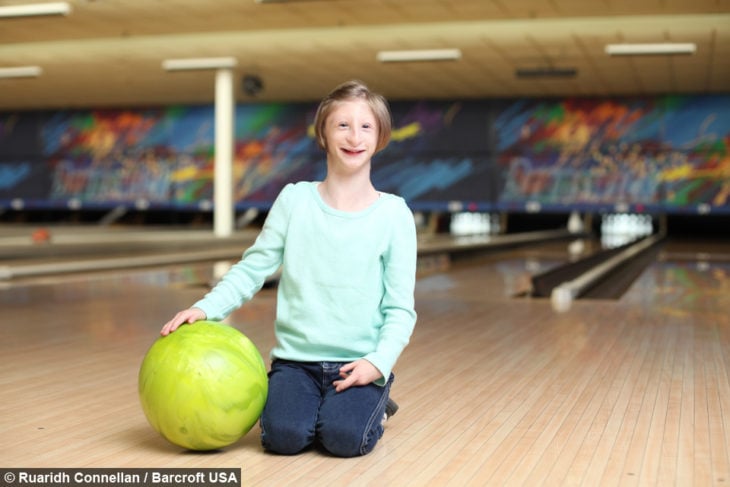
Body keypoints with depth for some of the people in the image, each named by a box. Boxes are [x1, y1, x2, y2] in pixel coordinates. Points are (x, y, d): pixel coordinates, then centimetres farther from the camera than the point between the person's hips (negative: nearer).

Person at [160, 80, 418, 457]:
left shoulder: (393, 214, -2)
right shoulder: (295, 199, 1)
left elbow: (400, 308, -2)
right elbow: (252, 269, 3)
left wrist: (379, 363, -16)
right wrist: (205, 308, -12)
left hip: (358, 363, 0)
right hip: (296, 358, 1)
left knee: (344, 437, -25)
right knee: (284, 435, -24)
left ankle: (370, 406, 10)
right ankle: (310, 400, 11)